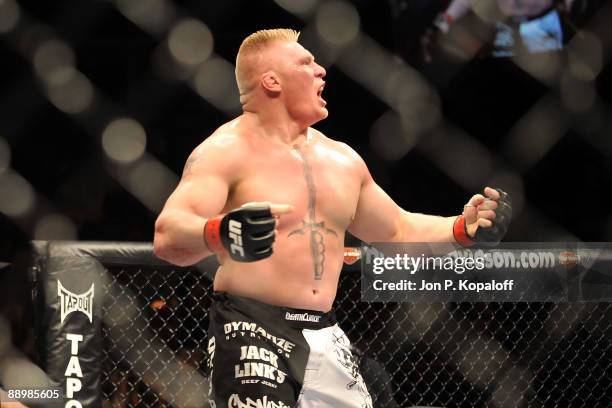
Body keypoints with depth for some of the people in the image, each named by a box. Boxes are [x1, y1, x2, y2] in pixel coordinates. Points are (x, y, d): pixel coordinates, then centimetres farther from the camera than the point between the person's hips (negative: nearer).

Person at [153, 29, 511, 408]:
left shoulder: (342, 159, 15)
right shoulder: (227, 150, -8)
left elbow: (398, 231, 27)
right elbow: (168, 235, -22)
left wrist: (464, 228, 10)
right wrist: (222, 234, -43)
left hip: (326, 339, 7)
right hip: (252, 332, -7)